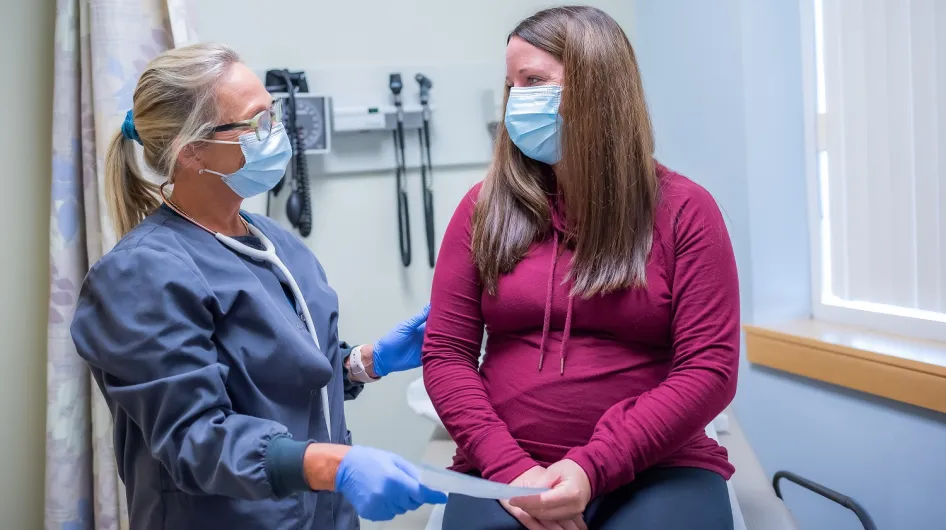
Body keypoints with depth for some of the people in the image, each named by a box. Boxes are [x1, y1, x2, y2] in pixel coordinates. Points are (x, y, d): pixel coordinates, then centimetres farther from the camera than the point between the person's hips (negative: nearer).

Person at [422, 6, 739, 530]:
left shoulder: (683, 209, -1)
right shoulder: (484, 208, 4)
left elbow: (710, 367, -6)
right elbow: (445, 352, 2)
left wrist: (593, 468, -15)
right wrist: (508, 467, -12)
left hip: (653, 469, 0)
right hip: (508, 469, 1)